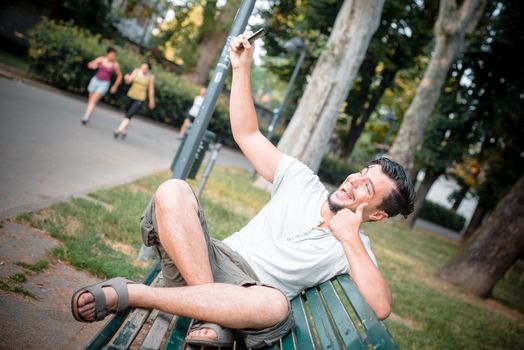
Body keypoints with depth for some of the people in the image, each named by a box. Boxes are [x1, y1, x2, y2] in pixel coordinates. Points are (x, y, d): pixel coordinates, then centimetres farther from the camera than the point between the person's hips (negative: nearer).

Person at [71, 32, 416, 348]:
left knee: (274, 305, -43)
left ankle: (129, 294, -31)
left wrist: (349, 239, -16)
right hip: (212, 256, 3)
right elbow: (247, 135, 12)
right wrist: (242, 67, 4)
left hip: (248, 291, -3)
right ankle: (214, 313, -31)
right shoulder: (304, 183, 12)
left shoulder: (354, 247, 4)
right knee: (173, 191, -24)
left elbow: (381, 307, -13)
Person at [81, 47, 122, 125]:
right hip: (95, 80, 3)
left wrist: (115, 86, 5)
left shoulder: (115, 65, -11)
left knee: (93, 100, -18)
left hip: (104, 84, -3)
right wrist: (93, 65, -24)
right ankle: (86, 118, 27)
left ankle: (85, 117, -25)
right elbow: (89, 64, 0)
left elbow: (119, 76, 2)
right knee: (90, 100, 12)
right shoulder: (101, 59, -5)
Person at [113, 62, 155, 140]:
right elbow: (128, 81, -11)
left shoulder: (151, 77, -9)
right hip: (130, 96, 3)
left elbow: (151, 90, -1)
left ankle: (119, 130, -21)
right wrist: (127, 79, -34)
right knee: (127, 115, 15)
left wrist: (151, 101, 5)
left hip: (139, 100, -3)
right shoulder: (136, 71, -4)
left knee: (129, 115, -17)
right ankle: (125, 132, 32)